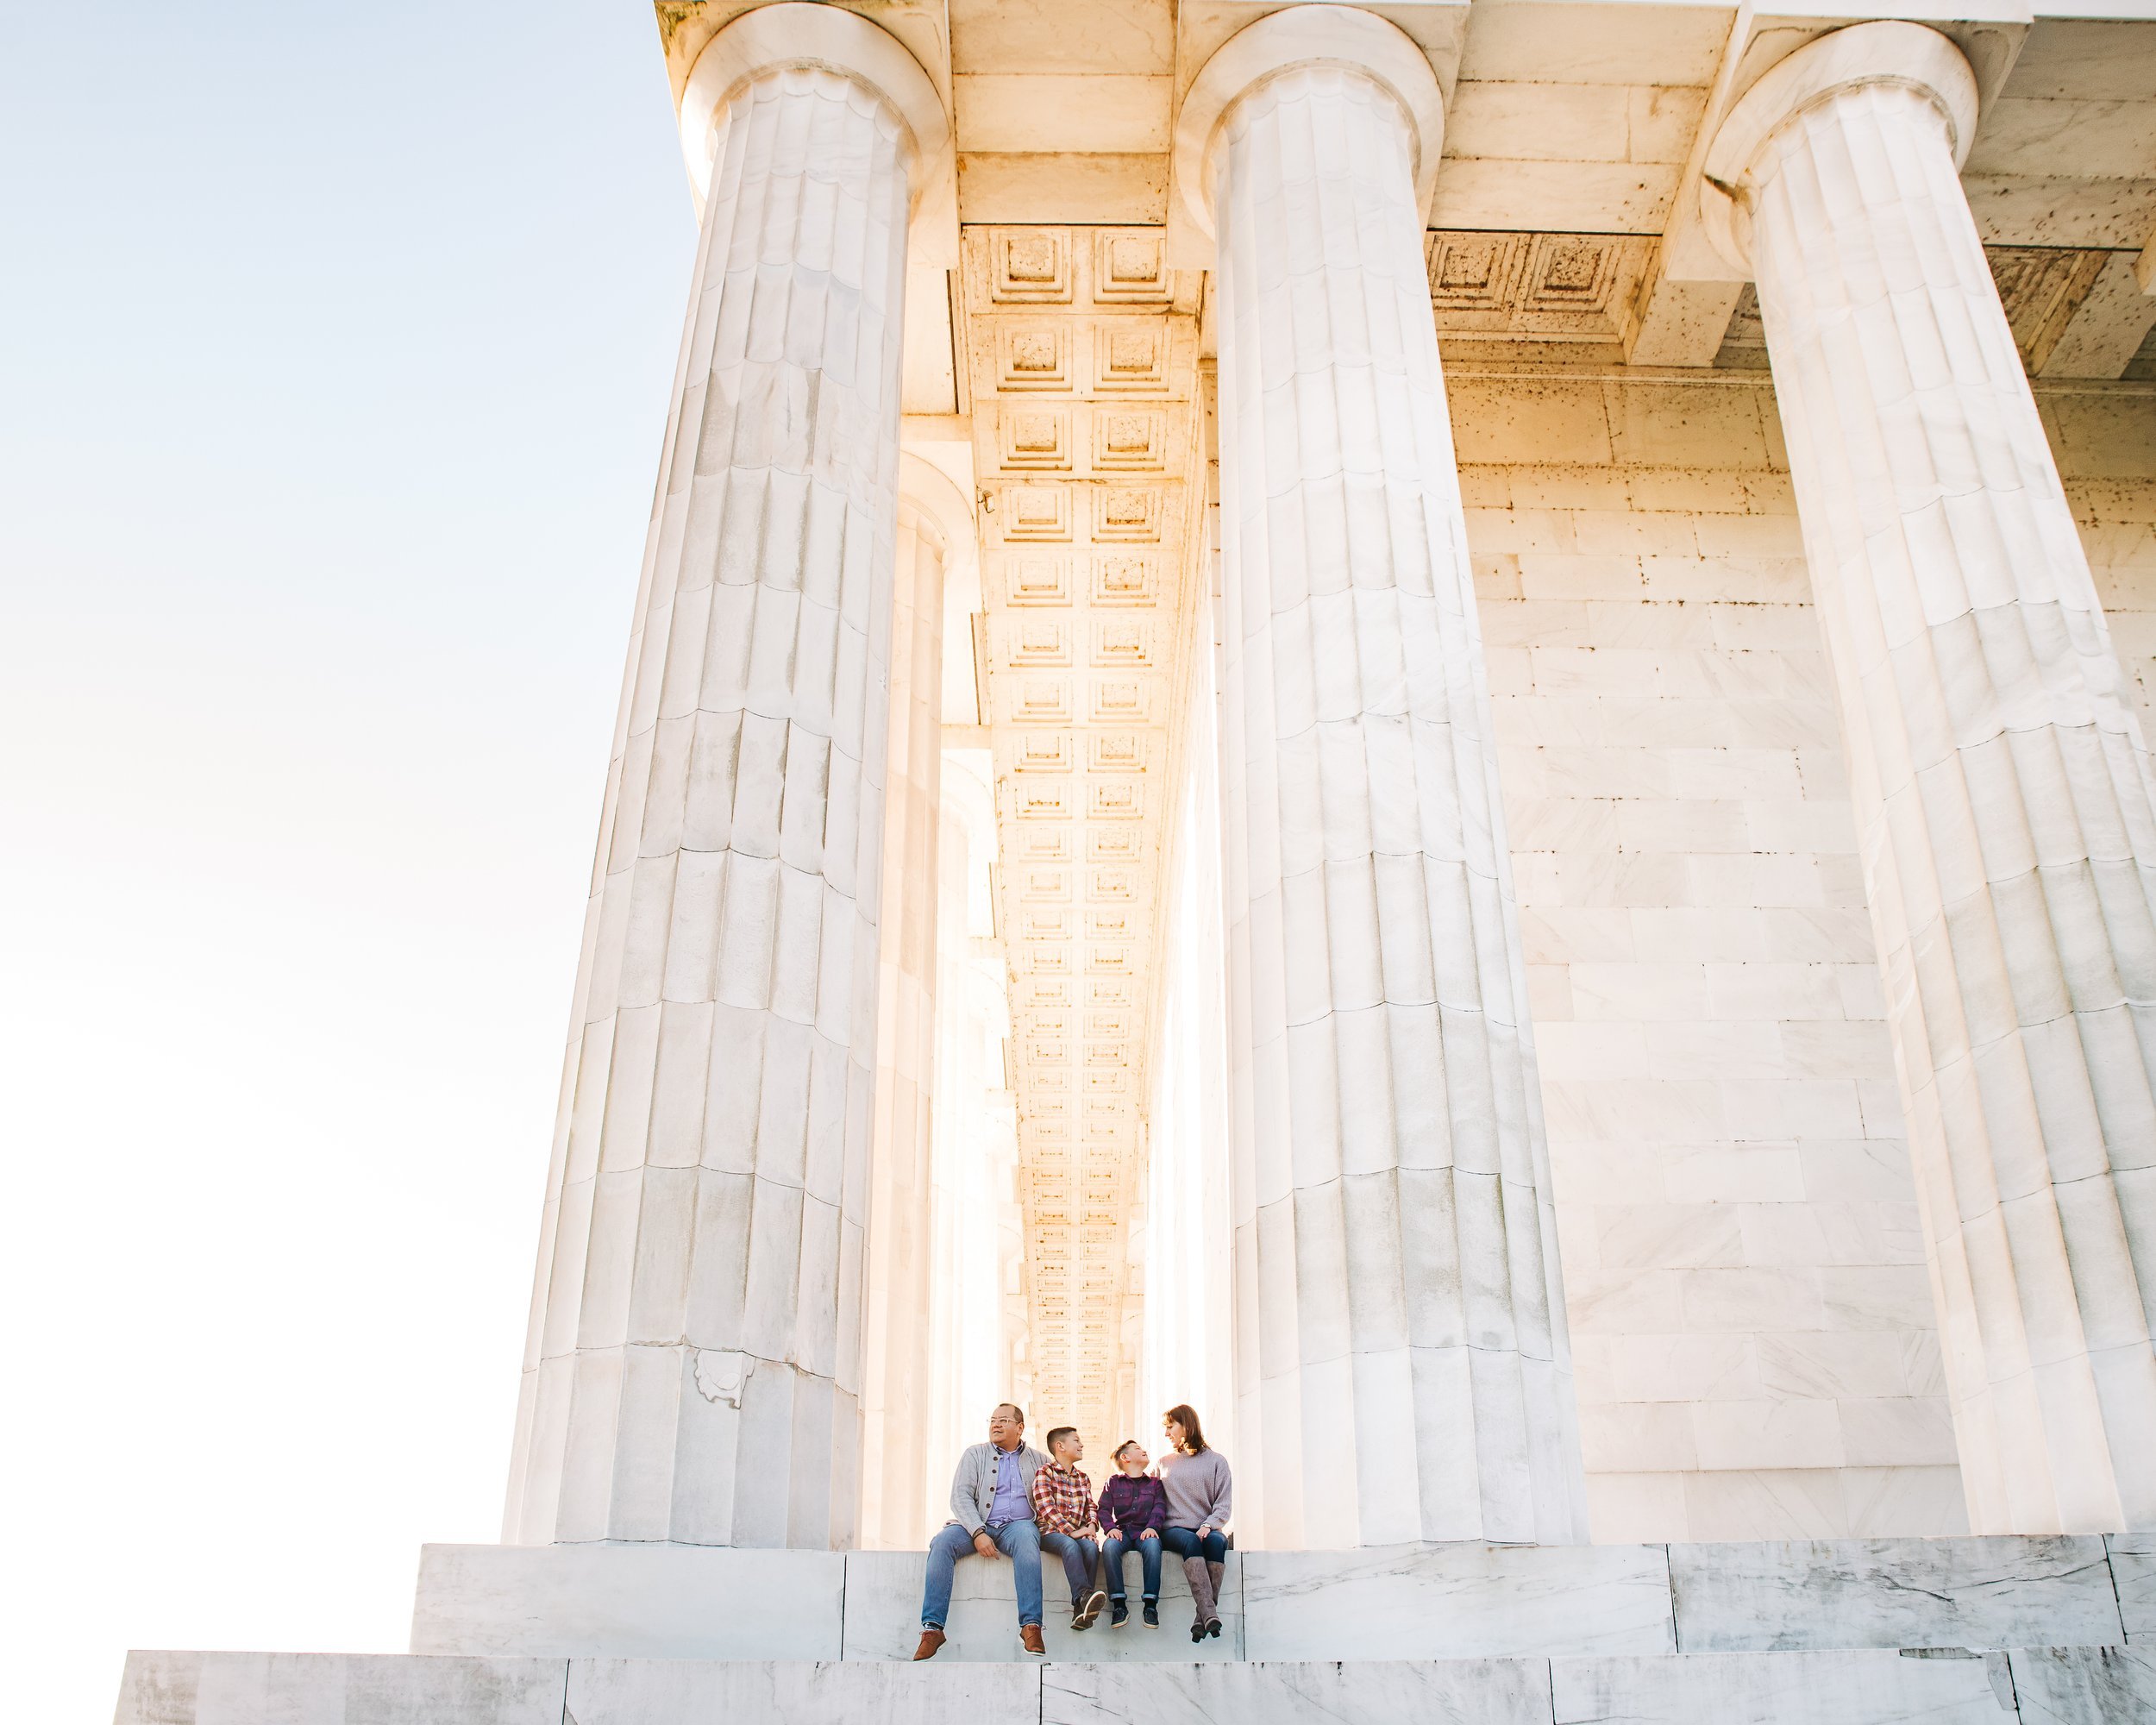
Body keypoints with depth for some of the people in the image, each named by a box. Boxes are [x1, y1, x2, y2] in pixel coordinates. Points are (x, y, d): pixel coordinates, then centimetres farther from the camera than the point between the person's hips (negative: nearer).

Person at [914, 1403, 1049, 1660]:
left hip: (1017, 1525, 0)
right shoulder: (975, 1455, 13)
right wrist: (978, 1533, -16)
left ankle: (1031, 1627, -40)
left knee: (1026, 1537, -37)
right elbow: (961, 1497, 0)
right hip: (977, 1525, 1)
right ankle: (932, 1628, -31)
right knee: (942, 1543, -30)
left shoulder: (1038, 1460, 18)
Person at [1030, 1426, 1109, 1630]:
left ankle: (1081, 1611, -36)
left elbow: (1090, 1506, 15)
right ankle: (1084, 1595, -53)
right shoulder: (1044, 1473, 0)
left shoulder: (1082, 1477, 22)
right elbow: (1046, 1509, -11)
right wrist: (1071, 1531, -21)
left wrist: (1091, 1525, -9)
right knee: (1071, 1545, -37)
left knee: (1091, 1547, -29)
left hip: (1078, 1532, 5)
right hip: (1050, 1532, -5)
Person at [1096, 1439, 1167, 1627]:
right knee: (1109, 1546, -35)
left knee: (1152, 1546, -36)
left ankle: (1150, 1604, -34)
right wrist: (1111, 1528, -13)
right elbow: (1104, 1509, 8)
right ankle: (1119, 1604, -33)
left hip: (1145, 1532, 0)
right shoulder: (1113, 1482, 17)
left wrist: (1152, 1527, -15)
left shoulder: (1154, 1482, 20)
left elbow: (1160, 1507, 6)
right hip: (1122, 1531, 0)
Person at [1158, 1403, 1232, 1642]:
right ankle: (1210, 1613, -48)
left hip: (1206, 1529, 0)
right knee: (1191, 1541, -35)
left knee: (1216, 1541, -36)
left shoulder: (1216, 1461, 13)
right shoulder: (1164, 1463, 22)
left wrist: (1208, 1526, -13)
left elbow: (1224, 1502, 4)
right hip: (1173, 1530, 0)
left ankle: (1202, 1618, -40)